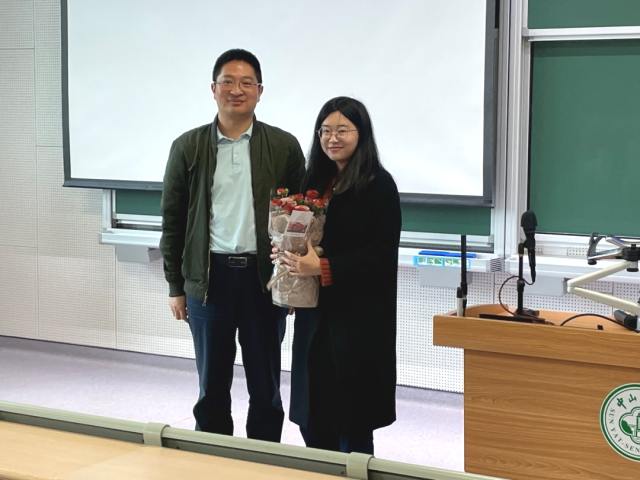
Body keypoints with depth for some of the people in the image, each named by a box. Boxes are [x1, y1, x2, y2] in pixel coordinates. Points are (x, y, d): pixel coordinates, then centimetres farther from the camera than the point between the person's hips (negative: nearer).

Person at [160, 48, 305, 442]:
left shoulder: (284, 146, 2)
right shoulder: (188, 147, 4)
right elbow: (172, 220, 7)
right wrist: (175, 286, 4)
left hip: (265, 278, 0)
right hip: (209, 278, 1)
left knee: (266, 389, 8)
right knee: (212, 389, 9)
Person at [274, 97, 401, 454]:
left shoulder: (378, 184, -7)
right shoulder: (316, 182, 12)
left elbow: (381, 253, -13)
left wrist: (323, 268, -22)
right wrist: (289, 254, -2)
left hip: (359, 320, -6)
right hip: (316, 317, 6)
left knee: (352, 425, 1)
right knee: (313, 424, 7)